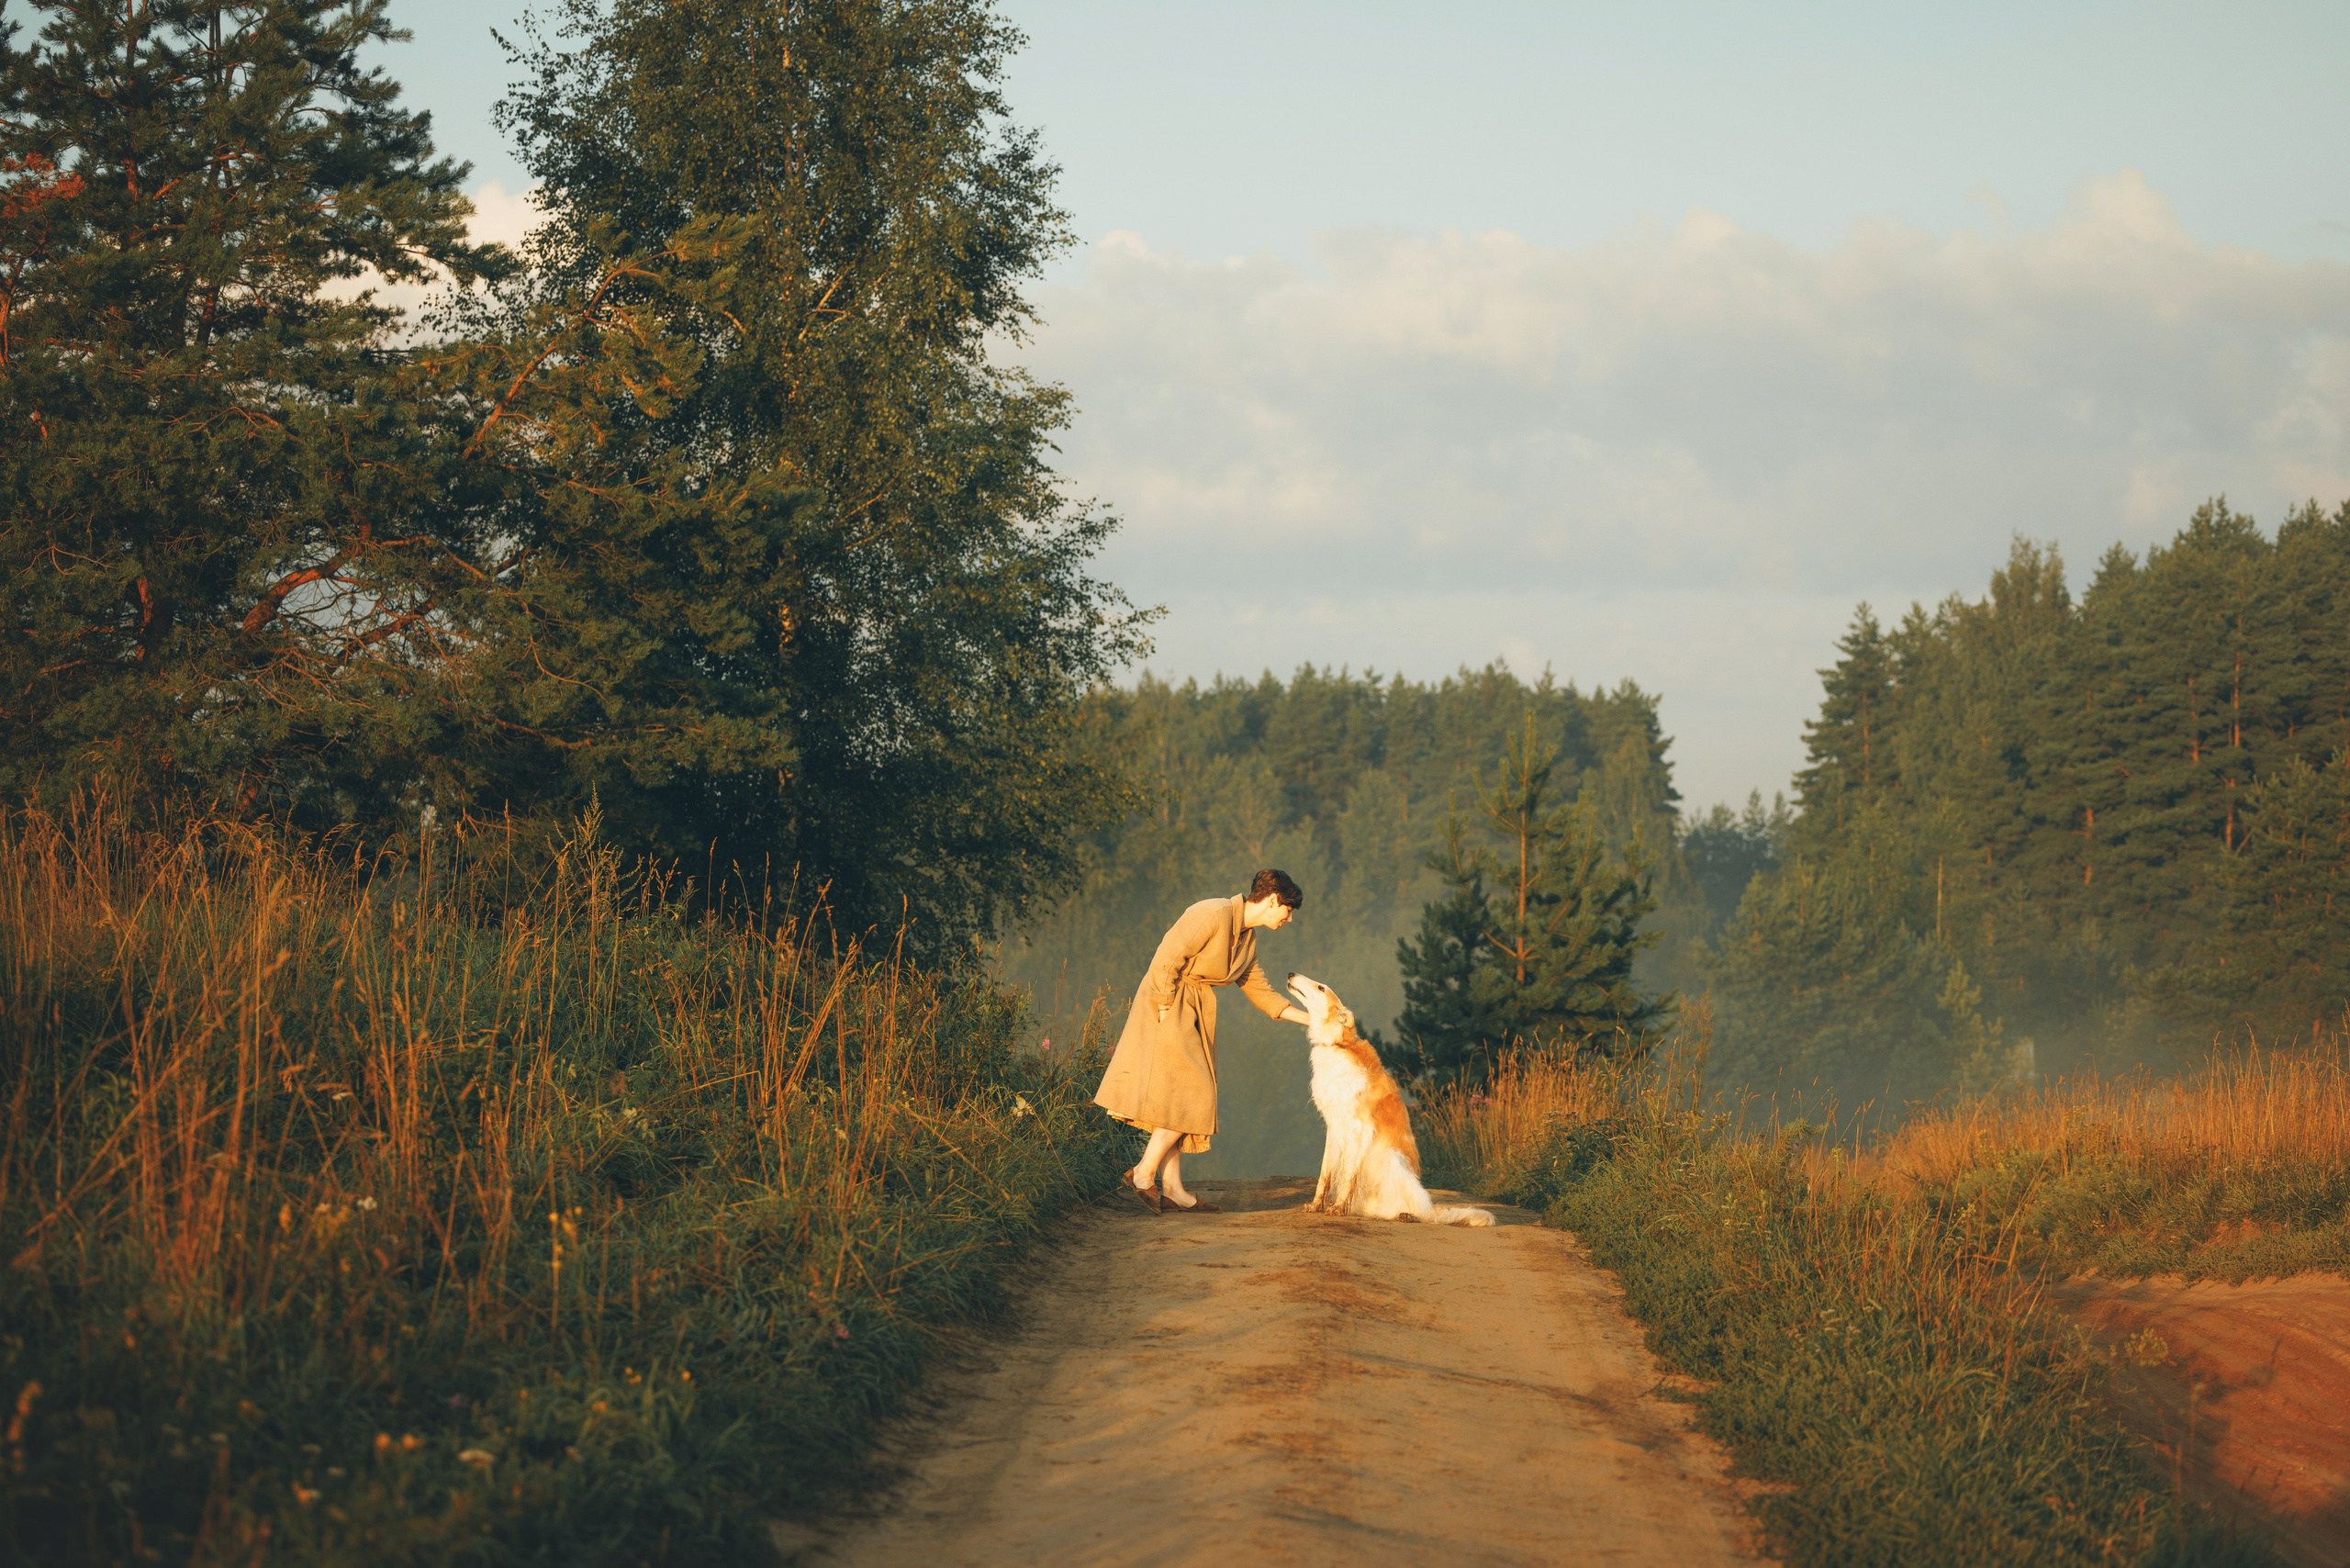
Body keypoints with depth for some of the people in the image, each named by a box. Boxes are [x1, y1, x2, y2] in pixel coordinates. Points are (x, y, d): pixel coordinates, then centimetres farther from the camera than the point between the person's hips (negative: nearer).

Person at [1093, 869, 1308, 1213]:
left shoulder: (1247, 940, 13)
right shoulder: (1214, 914, -17)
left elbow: (1262, 993, 18)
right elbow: (1167, 958, -21)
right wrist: (1164, 1010, -19)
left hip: (1194, 1013, 10)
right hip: (1168, 1006, -10)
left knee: (1183, 1099, 6)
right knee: (1188, 1096, -12)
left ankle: (1173, 1189, 5)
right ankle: (1144, 1172, -6)